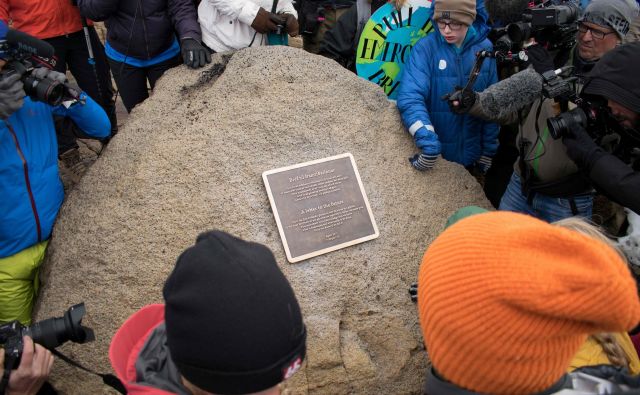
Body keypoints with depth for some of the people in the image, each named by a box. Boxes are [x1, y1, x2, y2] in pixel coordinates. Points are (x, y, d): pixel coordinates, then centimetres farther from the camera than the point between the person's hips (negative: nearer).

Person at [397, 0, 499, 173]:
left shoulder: (485, 48, -6)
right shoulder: (425, 48, -16)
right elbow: (410, 98, -28)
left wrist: (489, 150, 3)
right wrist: (428, 142, -41)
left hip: (471, 153, 3)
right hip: (435, 154, -3)